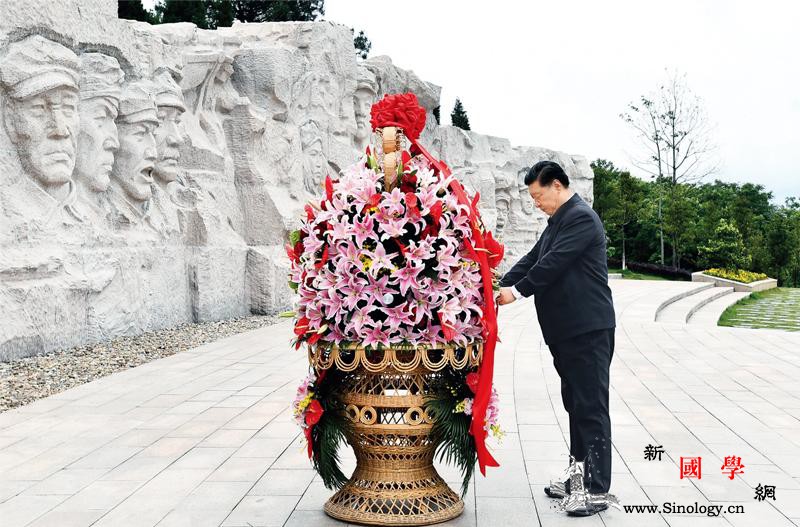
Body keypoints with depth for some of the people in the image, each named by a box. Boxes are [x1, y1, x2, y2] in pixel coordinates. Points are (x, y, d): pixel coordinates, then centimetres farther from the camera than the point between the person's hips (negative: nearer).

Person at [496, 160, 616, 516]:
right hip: (565, 330, 10)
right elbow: (532, 259, 14)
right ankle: (579, 473, 27)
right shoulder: (558, 220, 18)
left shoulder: (581, 217, -13)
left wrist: (519, 290, -15)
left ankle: (598, 490, -1)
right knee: (575, 405, 16)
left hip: (588, 329, -10)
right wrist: (501, 289, 4)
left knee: (591, 407, -6)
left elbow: (554, 263, -20)